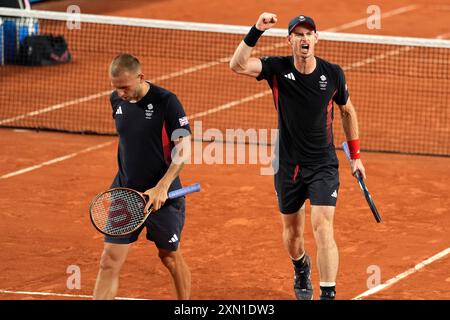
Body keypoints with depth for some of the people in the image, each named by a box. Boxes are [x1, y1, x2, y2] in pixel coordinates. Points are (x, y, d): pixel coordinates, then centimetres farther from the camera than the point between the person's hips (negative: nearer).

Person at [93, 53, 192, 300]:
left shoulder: (166, 101, -14)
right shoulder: (116, 100, 2)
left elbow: (183, 148, -16)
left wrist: (162, 187, -24)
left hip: (162, 196, -4)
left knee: (170, 257, 13)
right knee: (109, 263, -4)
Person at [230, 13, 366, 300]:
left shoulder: (333, 74, -7)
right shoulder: (277, 69, -10)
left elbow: (348, 111, 10)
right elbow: (238, 65, -26)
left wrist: (356, 155, 11)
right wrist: (256, 31, -37)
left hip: (323, 166, -1)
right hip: (288, 166, 1)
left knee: (323, 228, -16)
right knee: (292, 231, 16)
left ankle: (328, 294, -15)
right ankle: (301, 268, 48)